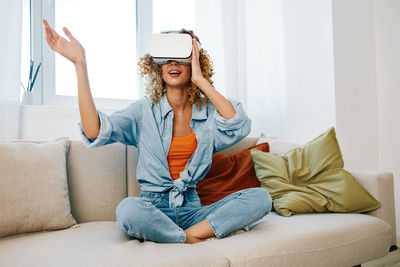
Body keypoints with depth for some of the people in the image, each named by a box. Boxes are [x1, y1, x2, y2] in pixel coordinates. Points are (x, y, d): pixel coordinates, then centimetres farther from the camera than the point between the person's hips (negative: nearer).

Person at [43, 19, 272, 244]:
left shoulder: (208, 112, 5)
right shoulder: (145, 110, 0)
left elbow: (239, 127, -16)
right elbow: (95, 133, -15)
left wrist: (201, 80, -11)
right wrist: (80, 64, -19)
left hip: (191, 209, 2)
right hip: (154, 208, -2)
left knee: (261, 197, -18)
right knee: (128, 209, -36)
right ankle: (194, 242, -17)